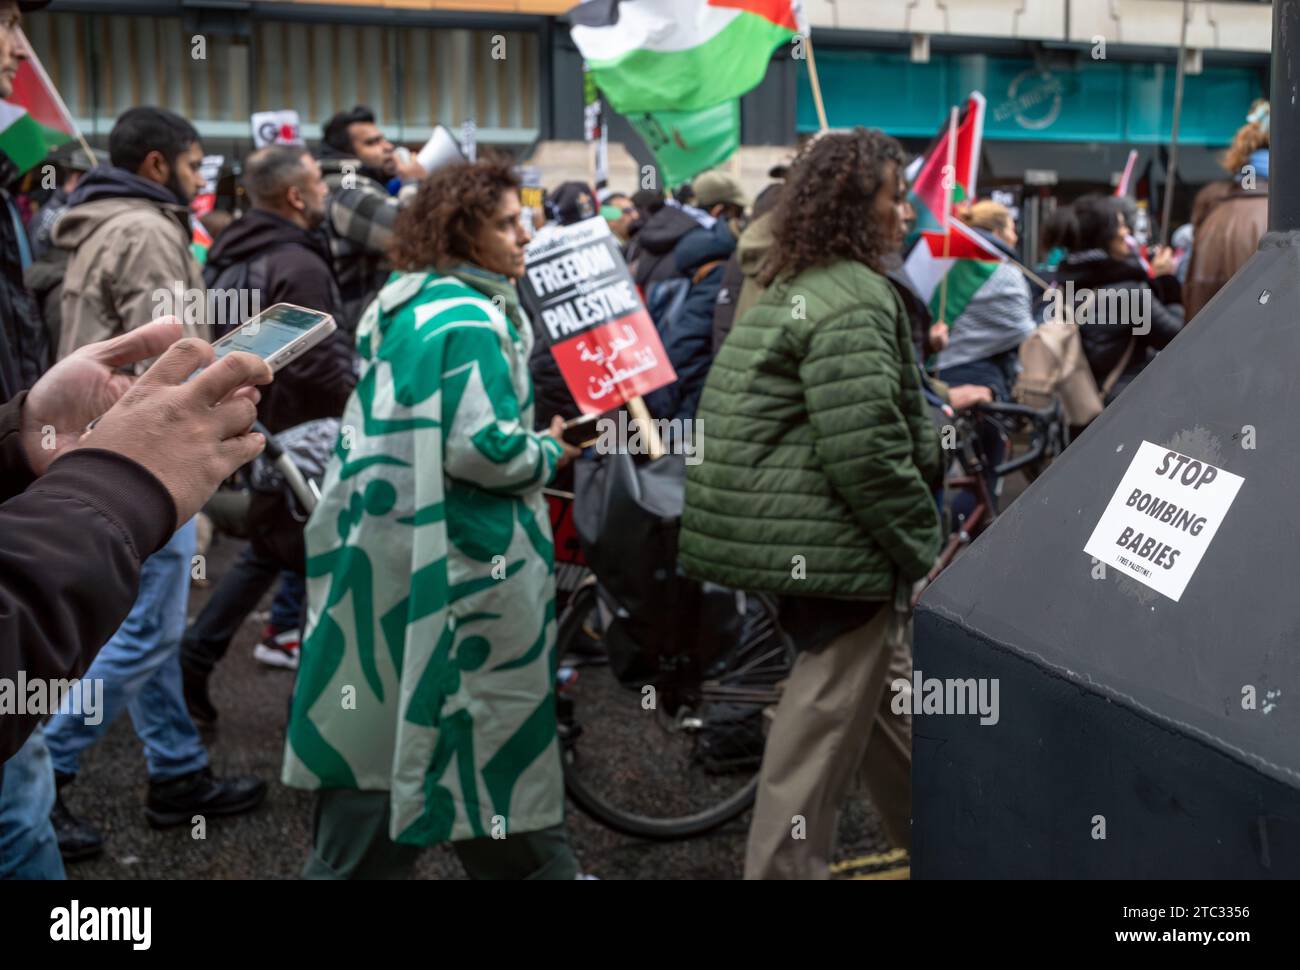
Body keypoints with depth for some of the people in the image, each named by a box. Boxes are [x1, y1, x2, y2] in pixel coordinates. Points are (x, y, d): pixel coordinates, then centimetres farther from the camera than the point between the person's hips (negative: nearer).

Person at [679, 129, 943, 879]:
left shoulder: (793, 288, 15)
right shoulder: (854, 300, -18)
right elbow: (867, 452, -25)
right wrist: (924, 545, -15)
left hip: (794, 532, 11)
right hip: (836, 541, -11)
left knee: (876, 692, 22)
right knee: (830, 717, -1)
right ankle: (784, 867, 10)